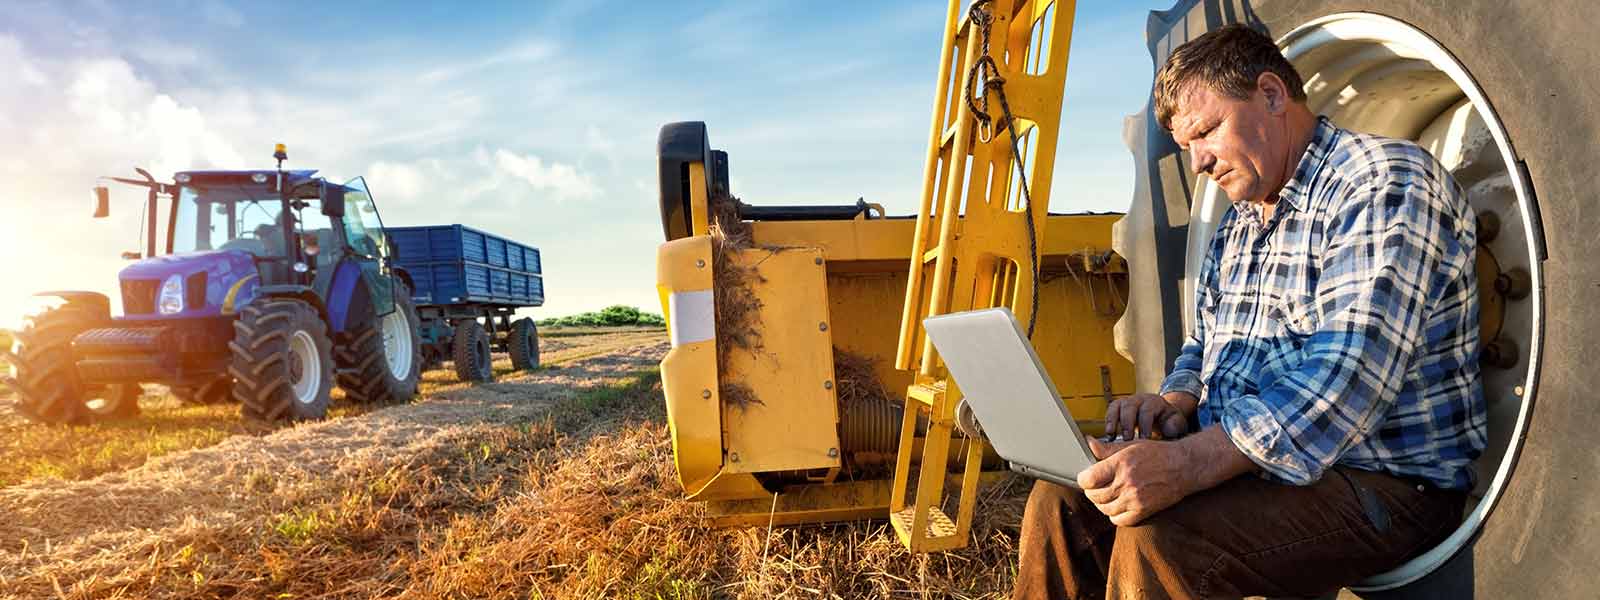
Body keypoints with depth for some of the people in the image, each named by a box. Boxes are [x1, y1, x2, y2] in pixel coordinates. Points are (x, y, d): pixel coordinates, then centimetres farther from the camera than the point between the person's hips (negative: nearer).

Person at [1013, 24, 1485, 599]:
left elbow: (1350, 375, -27)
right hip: (1240, 458, 8)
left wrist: (1186, 464, -36)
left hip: (1385, 481, -8)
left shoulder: (1383, 180, -13)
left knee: (1156, 539, -31)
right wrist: (1177, 400, -2)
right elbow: (1203, 343, 24)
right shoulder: (1237, 223, 15)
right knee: (1061, 501, -7)